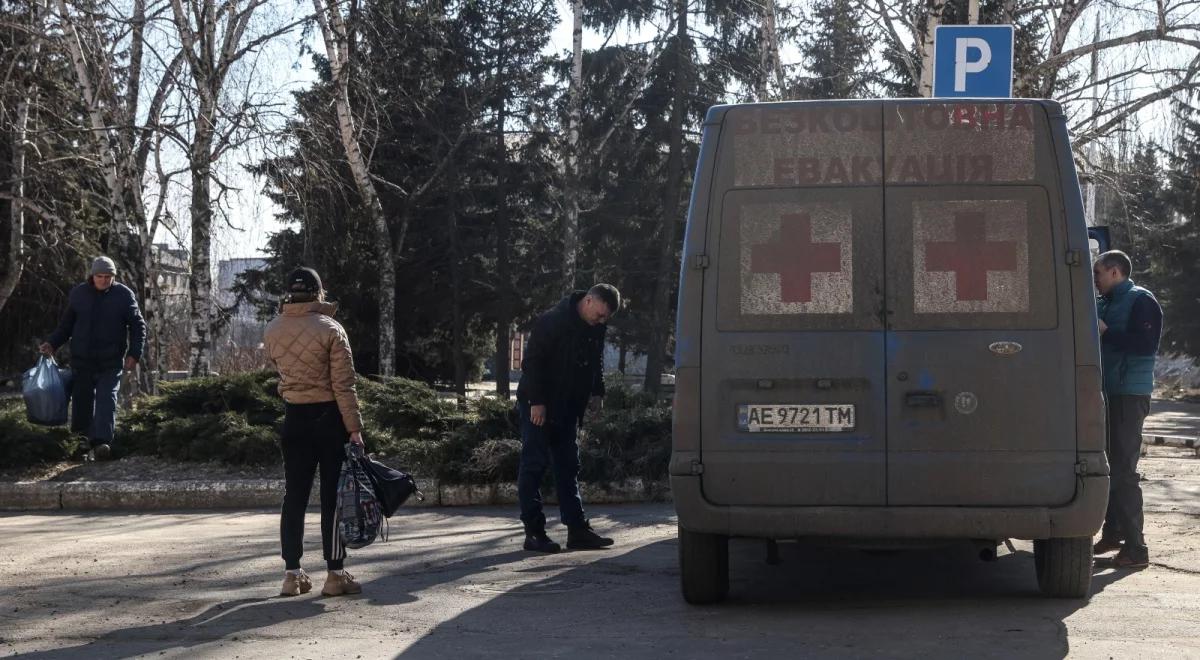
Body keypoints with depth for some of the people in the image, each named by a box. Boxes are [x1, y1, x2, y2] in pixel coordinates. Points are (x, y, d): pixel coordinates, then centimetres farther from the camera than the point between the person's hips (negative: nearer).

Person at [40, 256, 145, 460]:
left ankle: (102, 442, -23)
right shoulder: (78, 294, 4)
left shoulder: (124, 295, -3)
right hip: (82, 360, 3)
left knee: (107, 398, -14)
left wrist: (134, 354, -8)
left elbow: (138, 326, 2)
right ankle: (91, 440, 14)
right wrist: (52, 343, 0)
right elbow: (66, 325, 14)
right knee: (82, 400, 3)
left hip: (111, 361, -3)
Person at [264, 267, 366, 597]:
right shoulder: (330, 329, -13)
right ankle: (335, 574, 4)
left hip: (294, 418, 4)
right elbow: (343, 385, -15)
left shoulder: (273, 331, 1)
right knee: (333, 496, 2)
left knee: (294, 497, 9)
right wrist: (354, 428, -13)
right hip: (329, 417, -4)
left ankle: (292, 574, 10)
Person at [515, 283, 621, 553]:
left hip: (568, 409, 8)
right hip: (539, 407, -8)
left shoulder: (596, 328, 4)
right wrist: (537, 402, -22)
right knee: (534, 465, -3)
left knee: (568, 467, 8)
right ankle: (534, 532, -1)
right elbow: (532, 361, -20)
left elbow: (596, 362, 19)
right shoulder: (552, 321, -20)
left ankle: (577, 530, 10)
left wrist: (597, 393, 6)